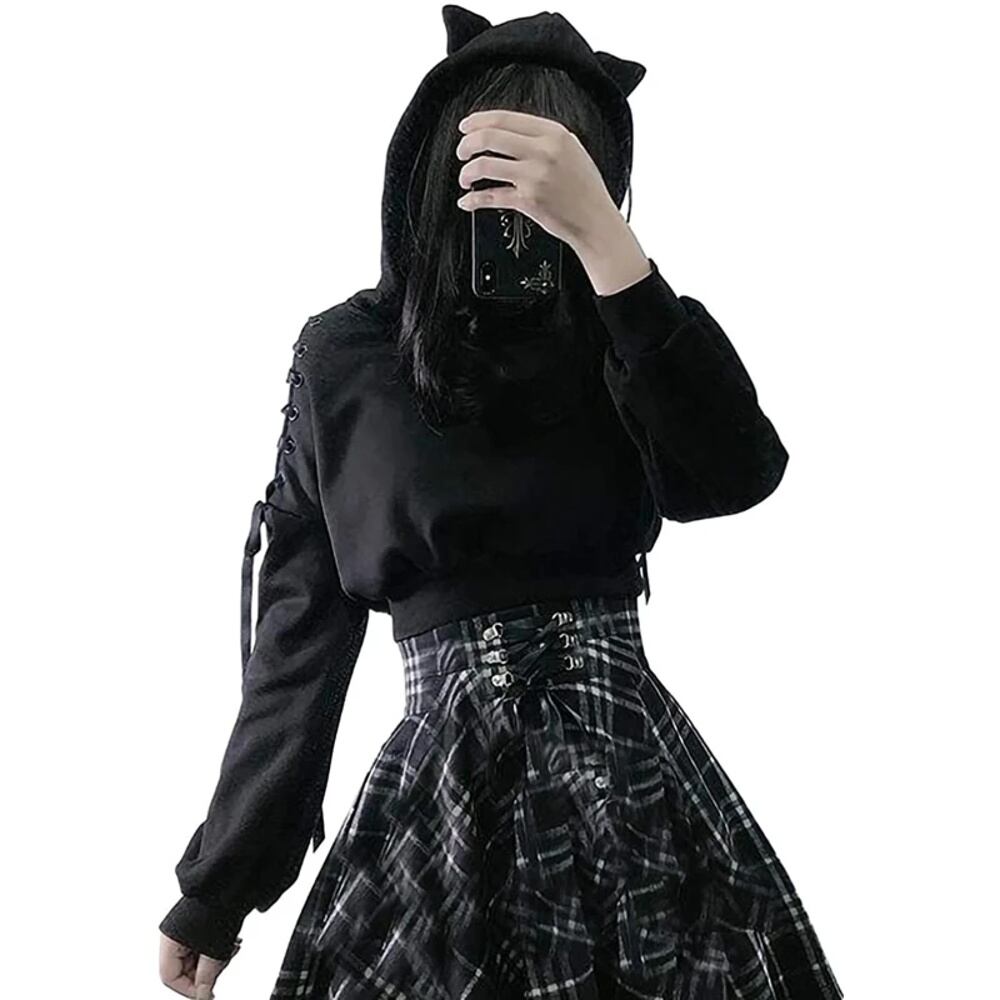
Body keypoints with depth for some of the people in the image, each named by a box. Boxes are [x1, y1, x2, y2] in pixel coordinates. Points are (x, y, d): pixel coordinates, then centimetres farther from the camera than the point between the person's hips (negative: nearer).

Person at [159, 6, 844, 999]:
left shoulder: (613, 340, 4)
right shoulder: (347, 356, 1)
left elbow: (737, 472, -17)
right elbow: (302, 624, 3)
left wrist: (603, 238, -25)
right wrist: (216, 887, 5)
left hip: (635, 776, 1)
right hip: (444, 786, -1)